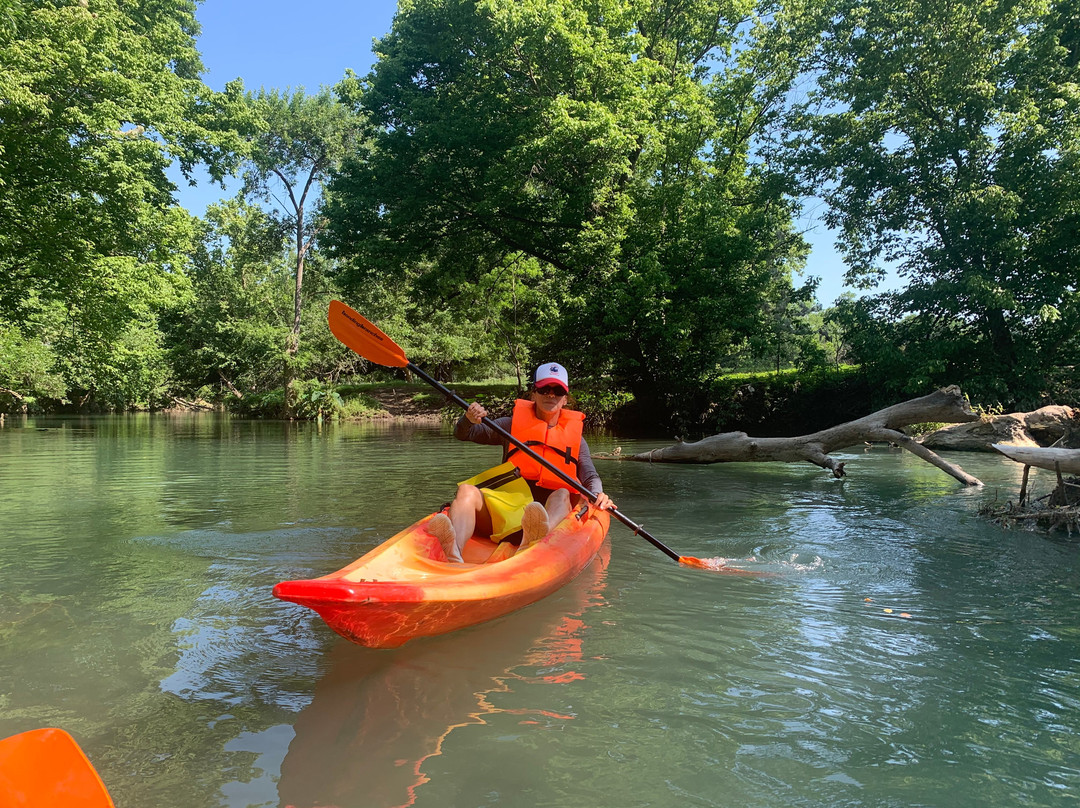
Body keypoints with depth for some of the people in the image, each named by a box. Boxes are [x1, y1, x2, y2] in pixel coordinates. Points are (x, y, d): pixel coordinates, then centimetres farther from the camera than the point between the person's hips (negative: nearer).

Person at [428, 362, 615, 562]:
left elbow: (590, 475, 7)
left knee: (562, 494, -31)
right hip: (505, 510, 0)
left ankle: (535, 540, -65)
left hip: (551, 509, 0)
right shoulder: (513, 424, 16)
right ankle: (453, 553, -58)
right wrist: (469, 419, -12)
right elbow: (462, 434, 12)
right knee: (467, 490, -27)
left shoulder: (575, 436, 18)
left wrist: (597, 494, -17)